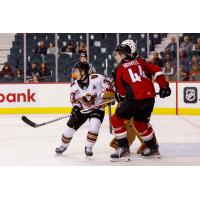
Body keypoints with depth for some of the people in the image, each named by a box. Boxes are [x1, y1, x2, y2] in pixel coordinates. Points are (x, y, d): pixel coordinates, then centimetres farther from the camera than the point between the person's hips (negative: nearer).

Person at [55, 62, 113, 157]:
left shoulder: (97, 79, -22)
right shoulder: (74, 86, -9)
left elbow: (108, 84, -10)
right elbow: (74, 100, -1)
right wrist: (76, 107, -20)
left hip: (97, 108, -3)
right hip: (82, 109, 3)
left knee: (94, 126, -26)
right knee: (70, 127, 2)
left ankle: (88, 147, -5)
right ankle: (63, 146, 29)